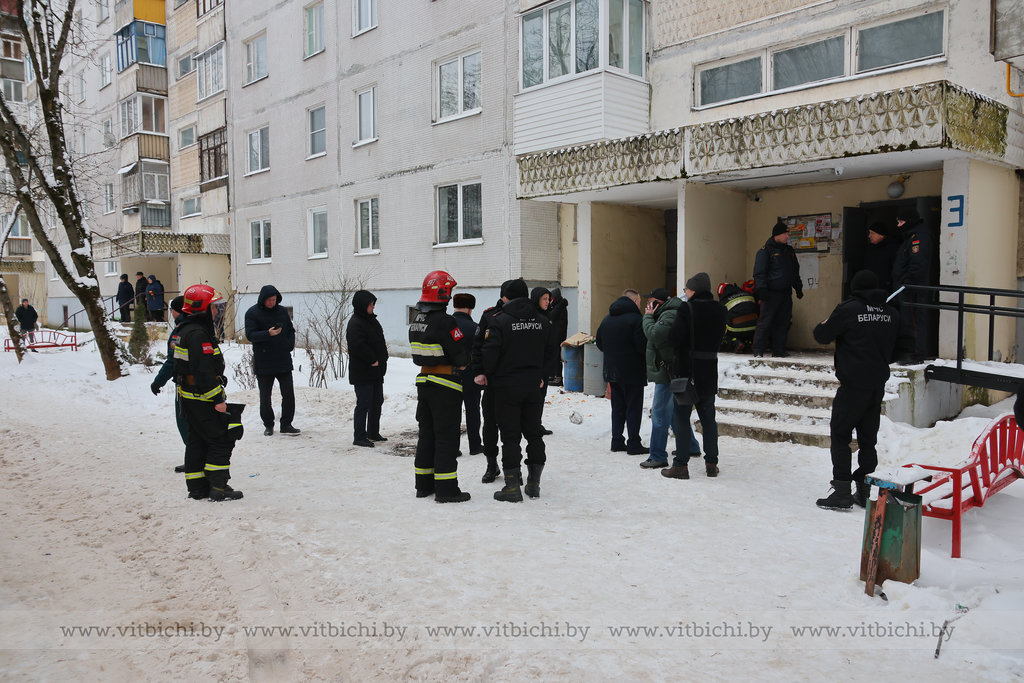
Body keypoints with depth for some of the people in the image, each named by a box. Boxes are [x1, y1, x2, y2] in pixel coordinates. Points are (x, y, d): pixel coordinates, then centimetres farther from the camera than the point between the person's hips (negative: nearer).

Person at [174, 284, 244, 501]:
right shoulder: (198, 333, -20)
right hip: (202, 399, -11)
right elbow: (204, 370, -25)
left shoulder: (185, 330, 15)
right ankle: (218, 487, -3)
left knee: (197, 440, 14)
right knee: (222, 439, -5)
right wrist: (218, 399, -22)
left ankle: (197, 488, 20)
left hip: (189, 398, 11)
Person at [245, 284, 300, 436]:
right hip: (263, 362, -3)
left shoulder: (282, 311, 9)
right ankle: (268, 425, 21)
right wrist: (268, 334, -27)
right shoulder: (252, 313, -4)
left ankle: (286, 425, 13)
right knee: (265, 397, 7)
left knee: (289, 395, 2)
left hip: (284, 361, 3)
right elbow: (250, 335, -12)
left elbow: (291, 330, 18)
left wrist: (290, 344, 0)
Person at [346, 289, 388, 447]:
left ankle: (373, 433, 29)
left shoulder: (371, 320, 14)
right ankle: (359, 437, 3)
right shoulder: (355, 323, -16)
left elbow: (378, 342, 23)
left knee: (377, 402, 17)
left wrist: (381, 360, 11)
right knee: (363, 404, -5)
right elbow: (358, 346, -26)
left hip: (376, 371, 10)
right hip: (363, 373, -10)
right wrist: (372, 360, -18)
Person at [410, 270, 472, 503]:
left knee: (427, 433, 16)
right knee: (446, 436, -1)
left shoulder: (416, 320, 9)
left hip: (424, 381, 8)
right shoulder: (444, 321, -19)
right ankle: (446, 489, 3)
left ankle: (424, 484, 24)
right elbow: (461, 356, -18)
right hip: (445, 385, -8)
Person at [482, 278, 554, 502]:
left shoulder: (500, 321, -12)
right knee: (534, 433, 13)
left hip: (507, 386, -4)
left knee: (510, 436, 1)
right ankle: (534, 483, 19)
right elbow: (550, 352, 11)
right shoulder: (542, 321, 4)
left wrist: (488, 374, 2)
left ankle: (512, 486, 2)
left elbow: (490, 352, -15)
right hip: (534, 386, 4)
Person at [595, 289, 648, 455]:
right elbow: (643, 346, -20)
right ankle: (633, 444, 3)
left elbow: (599, 343, 15)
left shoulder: (607, 319, 10)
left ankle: (617, 441, 17)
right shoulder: (636, 319, -14)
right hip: (632, 372, -7)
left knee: (617, 407, 14)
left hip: (612, 371, 7)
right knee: (634, 408, 1)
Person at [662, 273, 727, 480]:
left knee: (681, 417, 2)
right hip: (710, 372, 6)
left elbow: (673, 339, -19)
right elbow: (719, 339, 8)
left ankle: (681, 465, 2)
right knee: (708, 417, 15)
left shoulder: (687, 309, -14)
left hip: (687, 372, -5)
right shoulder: (720, 311, 5)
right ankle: (711, 463, 19)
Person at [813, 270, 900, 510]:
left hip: (853, 384, -6)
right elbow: (893, 348, 18)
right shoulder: (891, 313, 8)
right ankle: (866, 492, 15)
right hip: (878, 384, 6)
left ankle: (842, 492, -2)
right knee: (868, 439, 12)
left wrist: (823, 325, 17)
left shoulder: (848, 309, -10)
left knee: (840, 436, 1)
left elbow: (822, 335, -5)